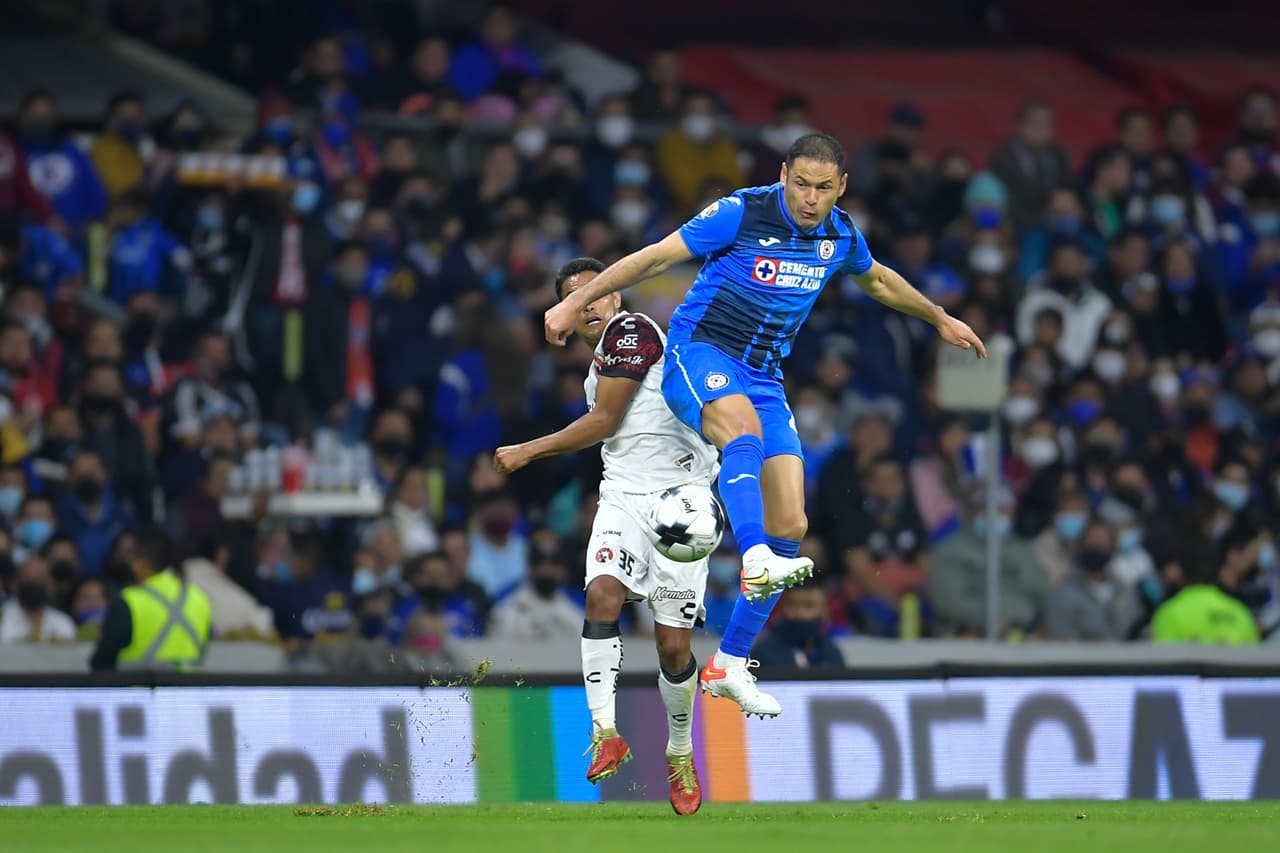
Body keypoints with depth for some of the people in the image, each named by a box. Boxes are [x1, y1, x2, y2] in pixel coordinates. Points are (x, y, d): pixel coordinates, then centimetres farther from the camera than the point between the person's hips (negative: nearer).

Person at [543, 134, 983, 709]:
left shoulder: (841, 235, 4)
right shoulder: (742, 213, -13)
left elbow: (876, 279, 27)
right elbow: (657, 257, -8)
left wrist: (940, 319, 38)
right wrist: (578, 301, -9)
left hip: (762, 376, 6)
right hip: (700, 353, -6)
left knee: (790, 527, -4)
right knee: (745, 431, -40)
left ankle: (729, 665, 5)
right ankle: (756, 562, -60)